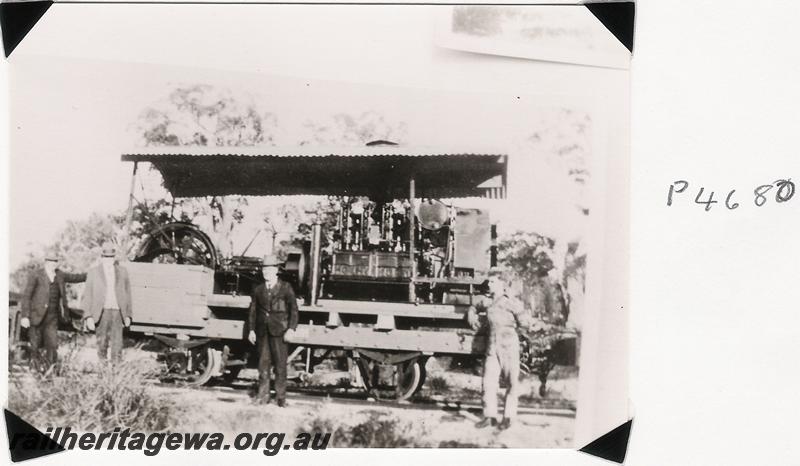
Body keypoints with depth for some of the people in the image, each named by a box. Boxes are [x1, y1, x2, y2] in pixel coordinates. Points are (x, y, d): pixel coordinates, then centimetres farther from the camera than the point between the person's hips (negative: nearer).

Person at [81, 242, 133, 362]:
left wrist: (128, 315, 9)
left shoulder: (122, 272, 12)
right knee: (102, 343, 5)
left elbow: (127, 294, 13)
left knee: (117, 344, -6)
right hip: (101, 312, 0)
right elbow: (87, 295, 5)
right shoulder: (93, 272, 8)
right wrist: (88, 316, -4)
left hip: (118, 312, 0)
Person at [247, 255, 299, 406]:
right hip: (262, 331, 3)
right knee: (263, 363, 6)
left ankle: (281, 398, 6)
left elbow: (293, 309, -1)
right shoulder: (258, 289, 12)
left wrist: (291, 328, -10)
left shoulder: (285, 287, 2)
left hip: (279, 331, -3)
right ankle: (263, 395, 14)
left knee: (280, 365, -1)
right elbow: (253, 310, 13)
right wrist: (251, 330, 5)